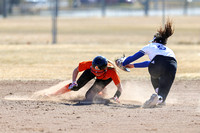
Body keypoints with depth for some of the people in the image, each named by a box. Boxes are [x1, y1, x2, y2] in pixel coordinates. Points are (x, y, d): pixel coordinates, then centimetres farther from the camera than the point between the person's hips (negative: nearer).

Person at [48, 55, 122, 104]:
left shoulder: (112, 71, -46)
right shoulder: (90, 64, -40)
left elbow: (119, 88, -35)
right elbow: (76, 70, -20)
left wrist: (116, 97, -53)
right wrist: (74, 82, -35)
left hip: (105, 78, -2)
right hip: (90, 72, 2)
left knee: (89, 95, -17)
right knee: (75, 87, -9)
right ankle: (54, 94, 11)